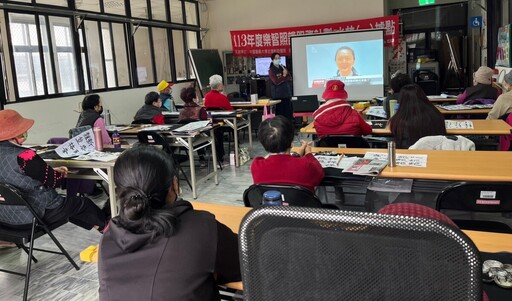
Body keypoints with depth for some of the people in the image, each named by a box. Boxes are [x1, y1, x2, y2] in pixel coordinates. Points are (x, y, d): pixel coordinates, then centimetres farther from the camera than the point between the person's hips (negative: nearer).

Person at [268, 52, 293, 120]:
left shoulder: (283, 68, 13)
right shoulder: (271, 70, -3)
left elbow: (290, 79, 8)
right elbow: (276, 81, -14)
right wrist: (284, 76, -9)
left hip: (286, 93, 5)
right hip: (278, 95, -5)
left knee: (289, 112, 3)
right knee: (280, 112, -5)